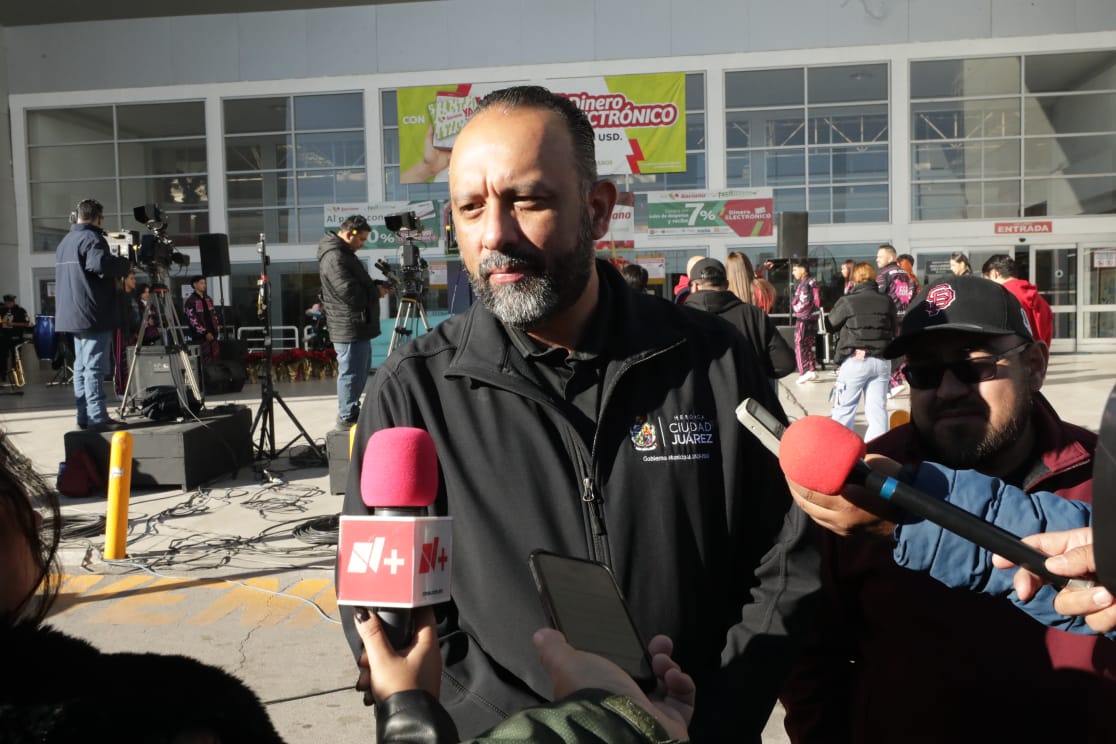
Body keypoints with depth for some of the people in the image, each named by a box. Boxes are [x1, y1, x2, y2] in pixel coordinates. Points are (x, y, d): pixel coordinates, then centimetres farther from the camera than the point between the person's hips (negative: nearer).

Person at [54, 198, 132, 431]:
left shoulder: (65, 241, 20)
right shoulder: (91, 238, -11)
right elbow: (101, 264, -28)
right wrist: (126, 265, -11)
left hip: (73, 315, 9)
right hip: (93, 315, -9)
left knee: (81, 366, 11)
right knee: (94, 367, -9)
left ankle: (84, 416, 13)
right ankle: (97, 417, -9)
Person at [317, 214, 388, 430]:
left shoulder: (343, 253, 17)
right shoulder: (334, 257, -17)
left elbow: (358, 283, 27)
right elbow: (350, 292, -24)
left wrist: (377, 284, 9)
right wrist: (376, 291, -10)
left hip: (358, 326, 11)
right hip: (349, 328, -11)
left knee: (361, 371, 19)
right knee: (351, 373, -4)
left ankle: (352, 412, 30)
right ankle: (347, 417, 4)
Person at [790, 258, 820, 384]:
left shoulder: (804, 284, -16)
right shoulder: (813, 282, 12)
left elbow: (804, 302, -22)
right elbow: (818, 300, 15)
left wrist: (795, 308, -3)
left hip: (803, 318, -9)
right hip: (813, 318, 9)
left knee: (800, 346, -4)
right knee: (809, 346, 15)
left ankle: (804, 372, -11)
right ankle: (812, 370, 17)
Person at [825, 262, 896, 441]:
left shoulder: (847, 302, -7)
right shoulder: (887, 302, 5)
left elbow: (830, 325, 7)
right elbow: (893, 331, 15)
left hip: (855, 360, -4)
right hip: (881, 361, 4)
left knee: (843, 409, 4)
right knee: (878, 409, 6)